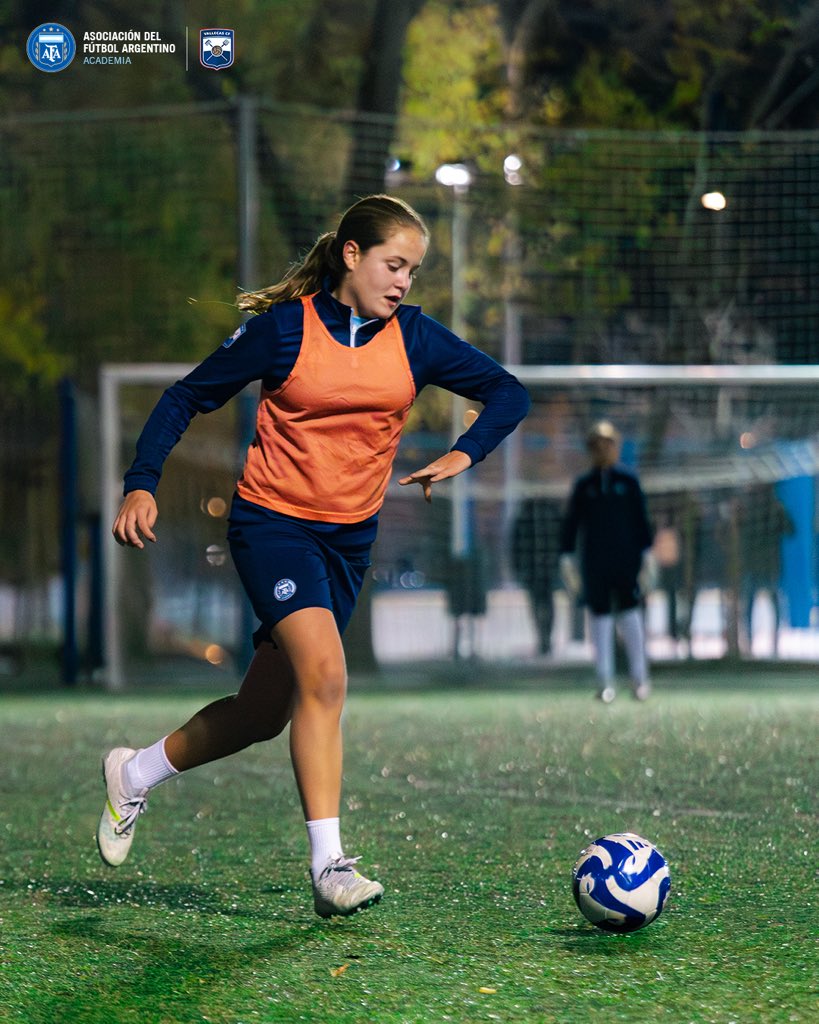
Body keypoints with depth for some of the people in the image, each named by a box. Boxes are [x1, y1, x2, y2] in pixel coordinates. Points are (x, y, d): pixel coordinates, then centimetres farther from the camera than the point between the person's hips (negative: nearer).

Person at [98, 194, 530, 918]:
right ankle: (328, 864, -22)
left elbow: (509, 393, 8)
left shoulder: (414, 338, 2)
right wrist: (142, 485, -11)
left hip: (350, 539, 5)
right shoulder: (284, 329, -8)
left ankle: (135, 773, 33)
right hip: (273, 523, -5)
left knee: (264, 713, 9)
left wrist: (461, 456, -9)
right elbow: (187, 398, -1)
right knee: (324, 675, -25)